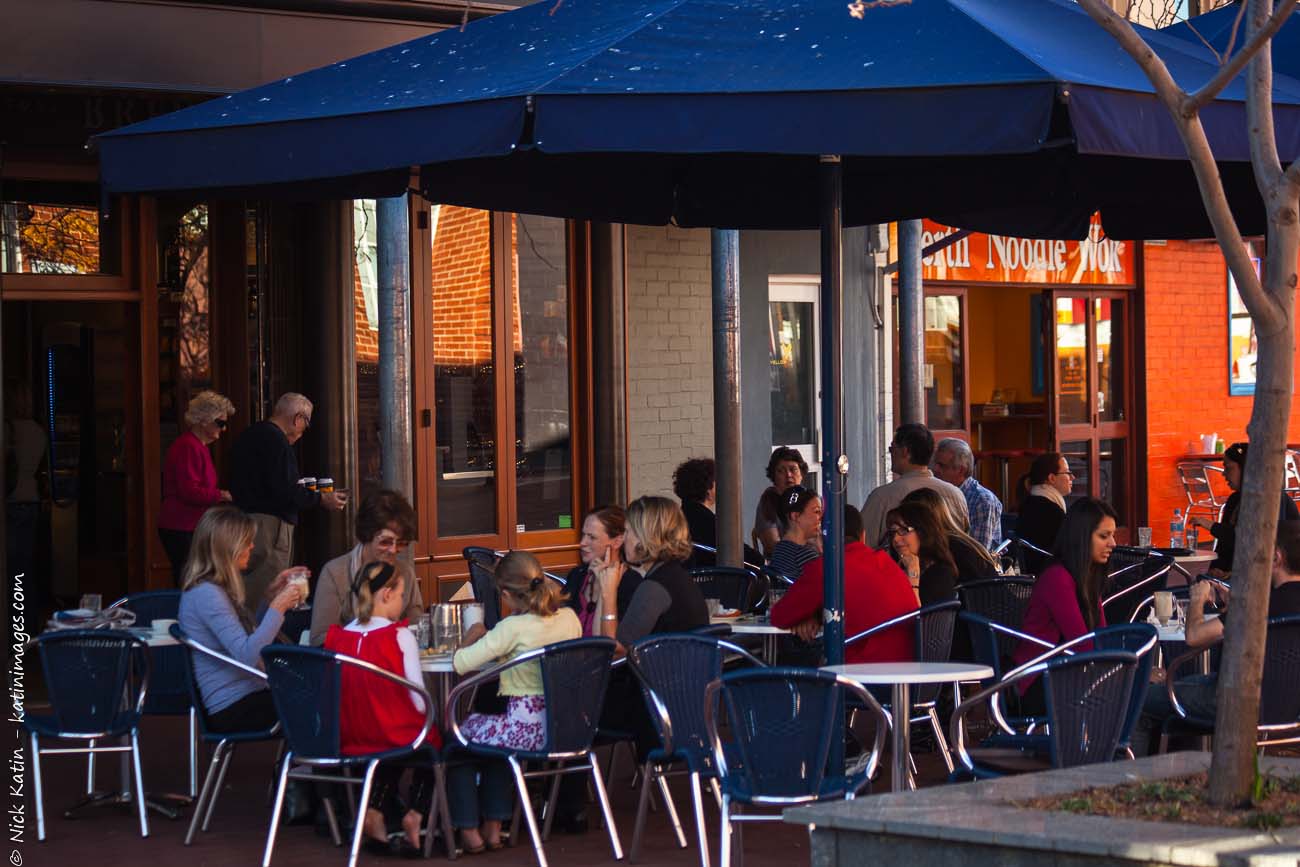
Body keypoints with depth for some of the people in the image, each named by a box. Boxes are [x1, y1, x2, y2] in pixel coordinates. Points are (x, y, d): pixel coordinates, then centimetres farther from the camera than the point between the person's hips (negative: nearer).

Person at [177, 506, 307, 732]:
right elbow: (247, 655, -23)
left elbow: (250, 635, 26)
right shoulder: (206, 594, -15)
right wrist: (277, 607, -17)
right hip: (233, 709, -10)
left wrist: (270, 595, 19)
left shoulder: (217, 590, 16)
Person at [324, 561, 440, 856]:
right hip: (395, 733, -5)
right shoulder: (400, 636, -12)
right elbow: (420, 701, -14)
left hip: (347, 739, 5)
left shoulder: (336, 636, 0)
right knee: (432, 739, 26)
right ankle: (413, 818, 13)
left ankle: (374, 812, 17)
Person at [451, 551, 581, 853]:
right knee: (492, 733, 34)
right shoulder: (570, 618, 1)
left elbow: (460, 664, -18)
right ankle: (493, 826, 35)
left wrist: (472, 636, 4)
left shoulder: (513, 628, -19)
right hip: (565, 728, 7)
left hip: (527, 728, -7)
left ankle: (469, 830, 23)